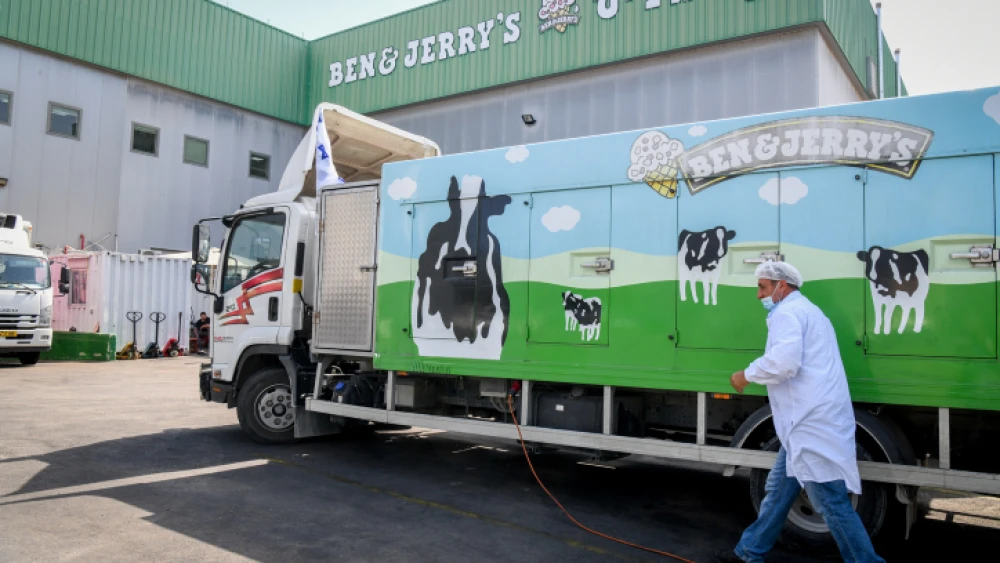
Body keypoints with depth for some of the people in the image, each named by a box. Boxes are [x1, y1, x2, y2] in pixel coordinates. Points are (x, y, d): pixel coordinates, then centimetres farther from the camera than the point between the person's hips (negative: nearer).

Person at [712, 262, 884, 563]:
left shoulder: (787, 312, -9)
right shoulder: (806, 311, 25)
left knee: (830, 500, -6)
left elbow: (784, 361, -24)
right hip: (814, 419, 11)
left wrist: (747, 375, -10)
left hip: (813, 422, -11)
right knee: (779, 489, 16)